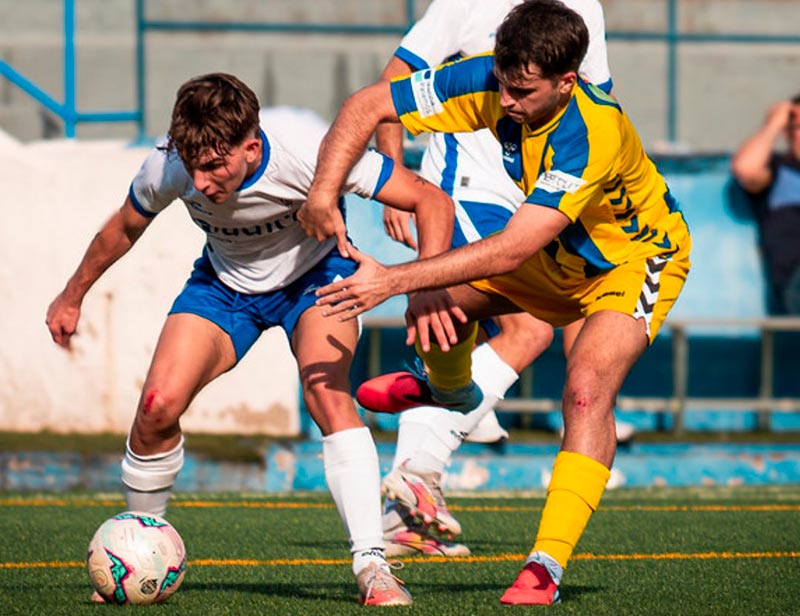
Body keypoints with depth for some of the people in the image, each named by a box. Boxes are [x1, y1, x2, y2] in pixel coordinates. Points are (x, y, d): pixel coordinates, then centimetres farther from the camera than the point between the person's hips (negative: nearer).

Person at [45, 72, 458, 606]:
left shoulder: (311, 158, -36)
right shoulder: (166, 170, -26)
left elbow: (433, 201, -29)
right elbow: (124, 229, -1)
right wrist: (73, 296, 12)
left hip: (314, 274, -3)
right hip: (225, 282, 3)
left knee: (326, 390, -31)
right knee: (159, 404, -16)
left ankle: (372, 565, -29)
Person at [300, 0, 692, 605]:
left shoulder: (594, 134, -41)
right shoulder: (489, 81, -24)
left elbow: (510, 251, -44)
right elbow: (367, 105, -17)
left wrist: (392, 280, -44)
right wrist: (324, 192, -31)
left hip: (636, 257, -6)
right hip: (556, 249, 7)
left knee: (587, 389, -27)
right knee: (434, 307, -8)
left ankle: (546, 567, -25)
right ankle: (453, 393, 29)